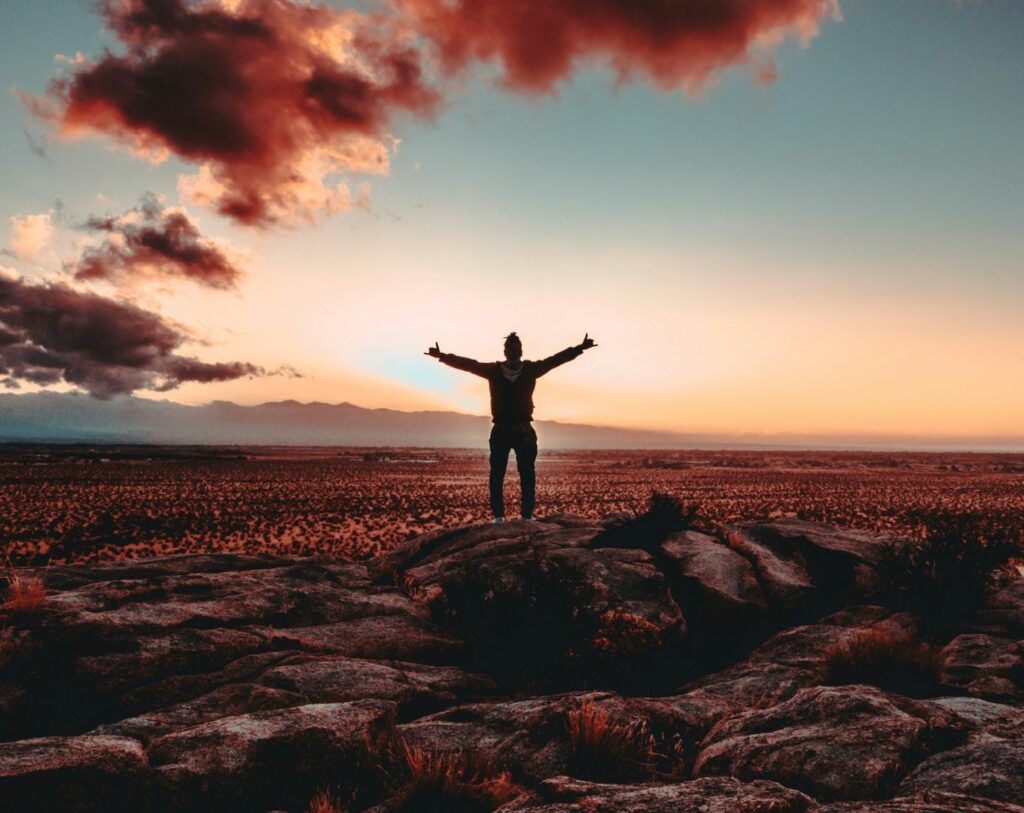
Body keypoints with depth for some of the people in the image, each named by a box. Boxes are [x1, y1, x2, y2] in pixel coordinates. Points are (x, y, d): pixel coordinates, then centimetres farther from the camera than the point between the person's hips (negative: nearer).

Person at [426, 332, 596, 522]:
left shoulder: (531, 369, 5)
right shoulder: (494, 369, 4)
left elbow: (555, 360, 3)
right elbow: (468, 364, 3)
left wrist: (580, 348, -3)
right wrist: (443, 356, -3)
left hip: (524, 431, 1)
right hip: (500, 430, -1)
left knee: (527, 475, 2)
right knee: (497, 475, -1)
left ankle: (528, 514, 8)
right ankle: (498, 515, 4)